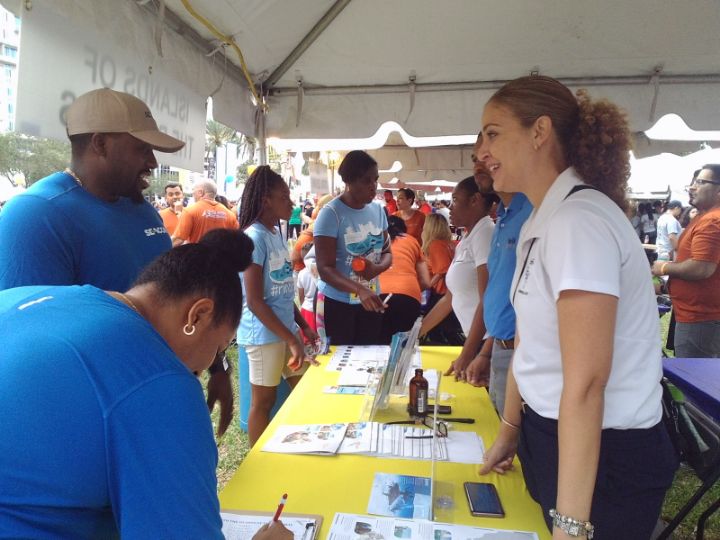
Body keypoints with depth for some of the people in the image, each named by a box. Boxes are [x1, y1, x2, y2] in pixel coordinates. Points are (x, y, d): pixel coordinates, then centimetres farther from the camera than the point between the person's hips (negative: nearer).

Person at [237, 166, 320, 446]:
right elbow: (254, 301, -20)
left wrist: (303, 325, 13)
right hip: (264, 333, -8)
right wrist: (291, 339, -20)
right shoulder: (254, 237, -17)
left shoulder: (277, 233, 9)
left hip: (286, 327, 9)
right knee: (264, 401, 6)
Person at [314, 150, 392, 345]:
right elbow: (325, 268, -21)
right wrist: (359, 290, -36)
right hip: (336, 302, -5)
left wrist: (378, 268, -15)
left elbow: (387, 252, 9)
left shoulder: (378, 210, 2)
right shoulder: (331, 214, -16)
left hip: (370, 300, 5)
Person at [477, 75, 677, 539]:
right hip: (549, 433, 9)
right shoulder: (541, 222, 5)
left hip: (604, 455, -8)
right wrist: (510, 430, 14)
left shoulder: (578, 220, -24)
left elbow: (586, 381, -29)